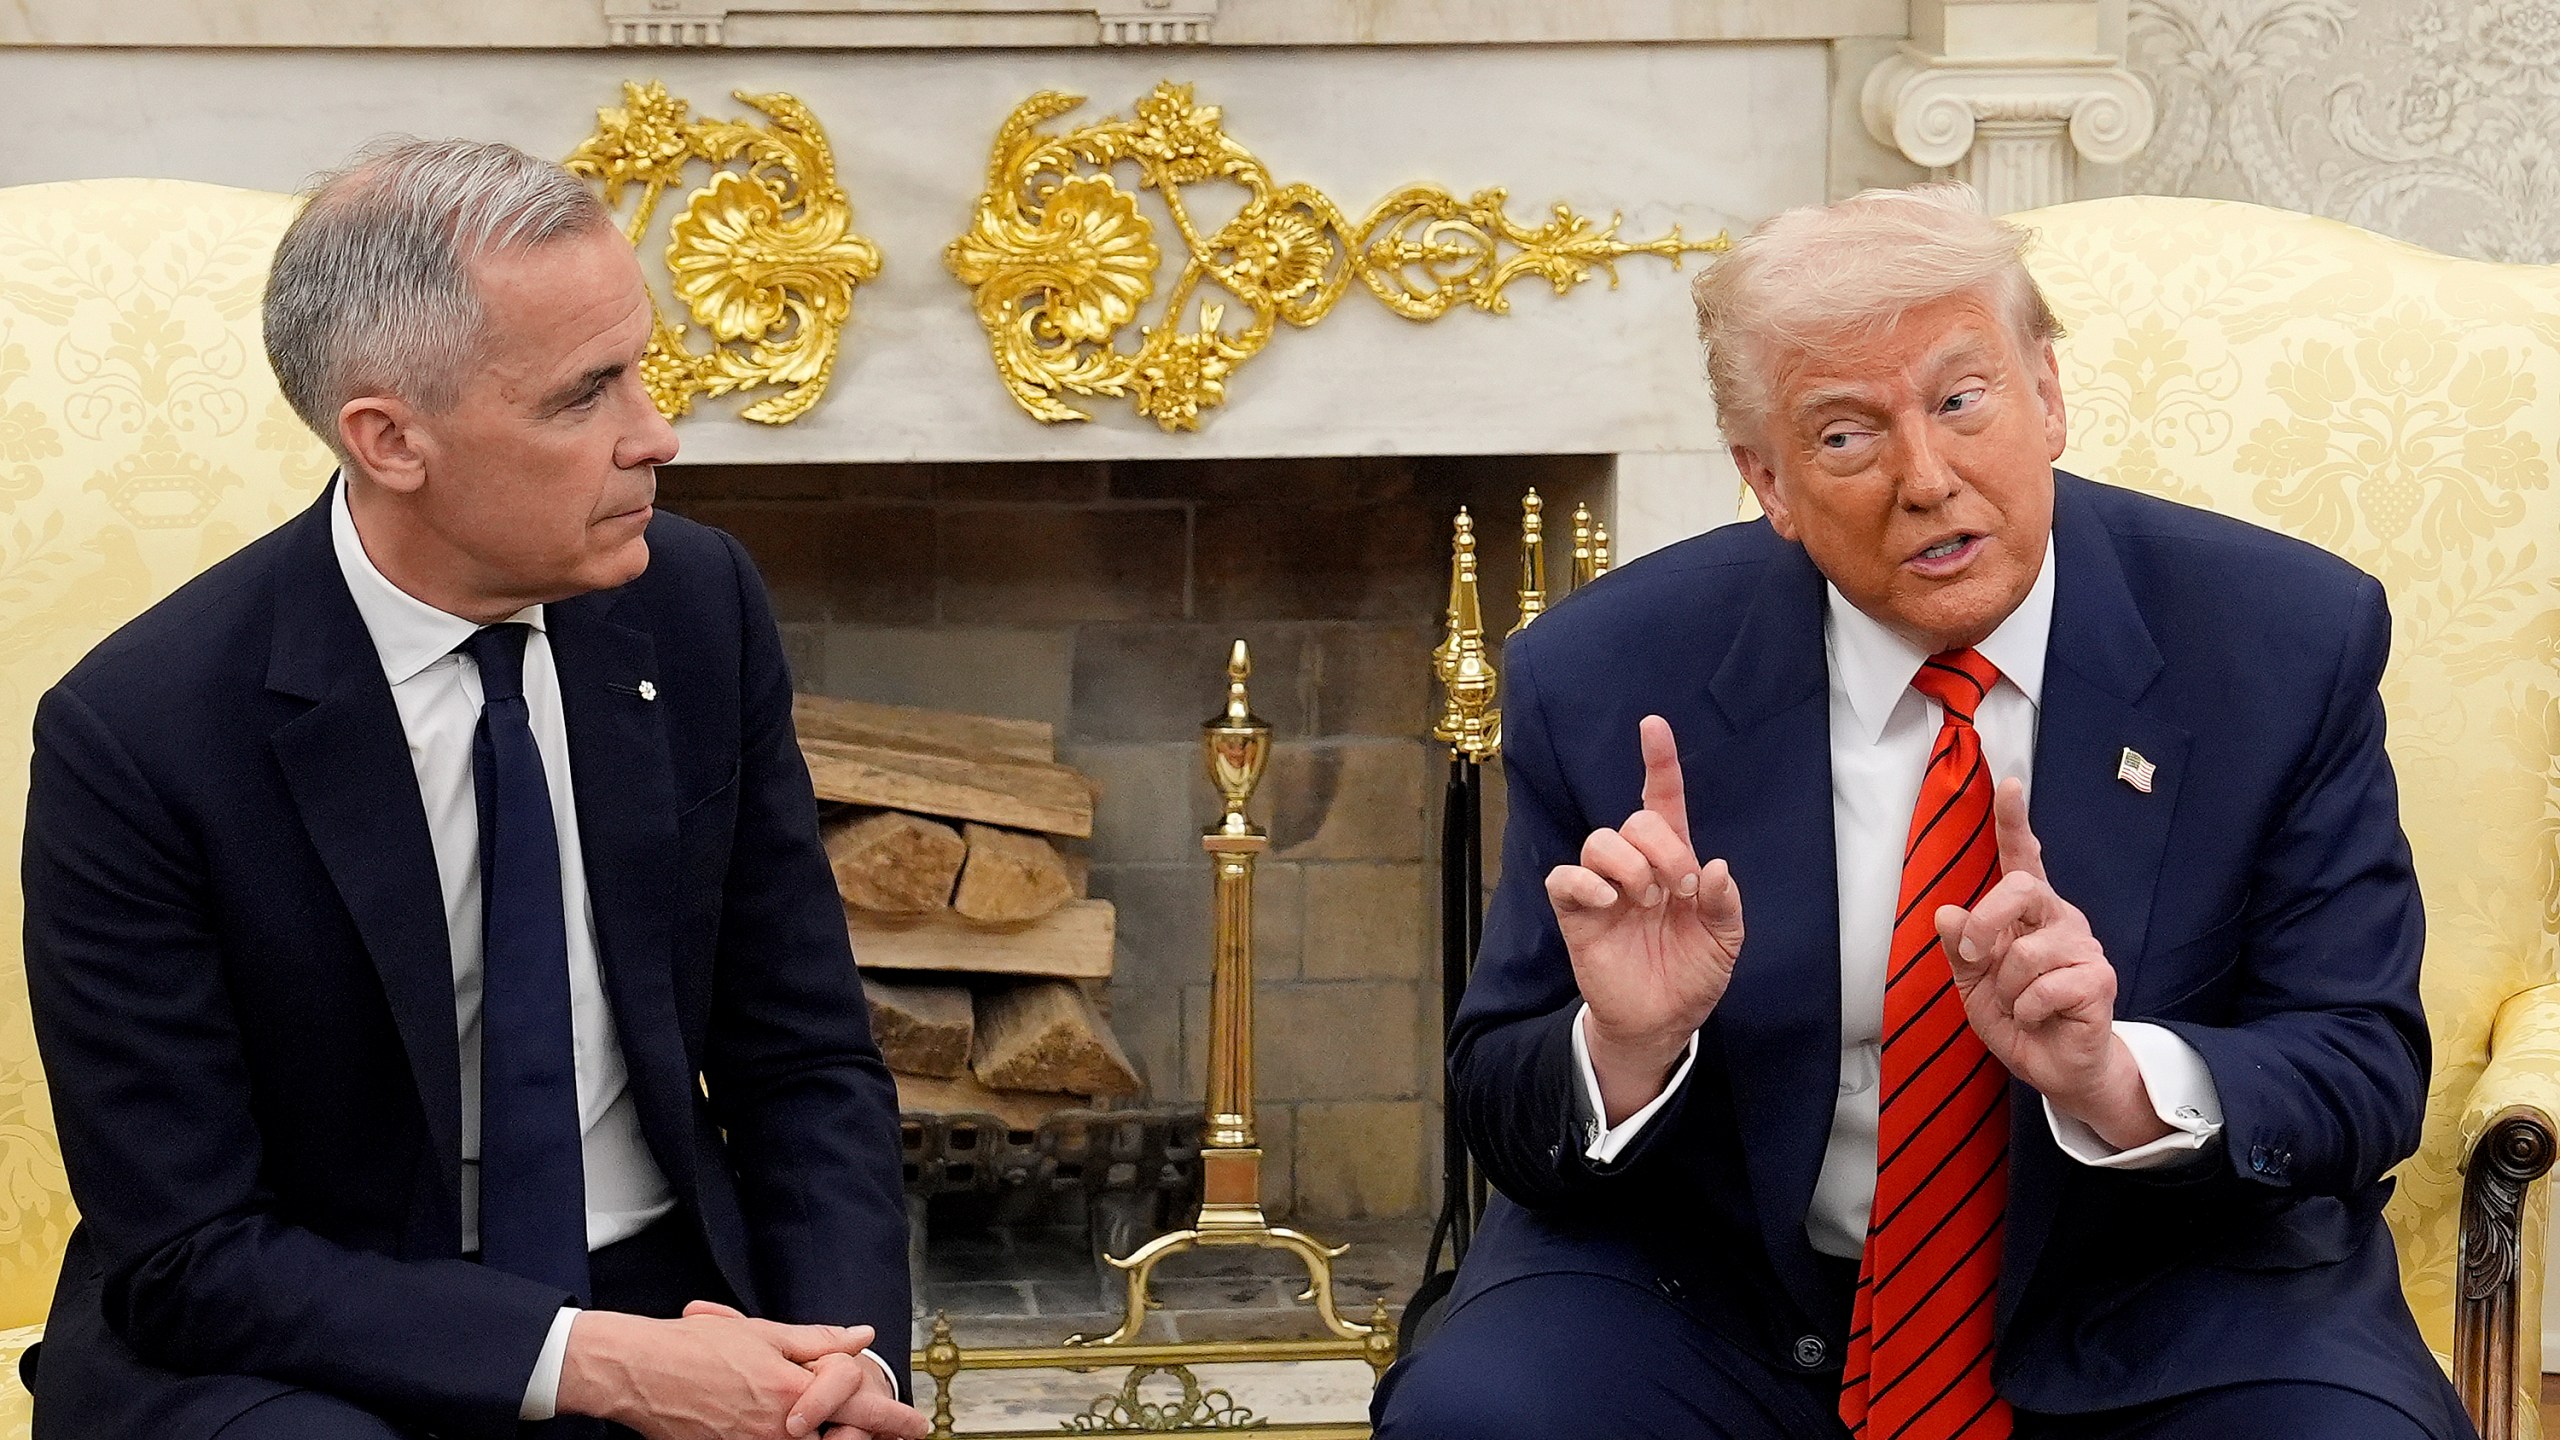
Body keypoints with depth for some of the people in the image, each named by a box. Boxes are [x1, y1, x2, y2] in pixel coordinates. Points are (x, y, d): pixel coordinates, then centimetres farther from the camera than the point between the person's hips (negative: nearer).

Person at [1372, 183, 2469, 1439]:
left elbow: (2364, 1076, -6)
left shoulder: (2287, 644, -7)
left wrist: (2120, 1079, -26)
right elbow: (1511, 1125, -1)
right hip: (1731, 1314, 1)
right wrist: (1626, 1044, -24)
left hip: (2150, 1303, -1)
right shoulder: (1605, 683, -6)